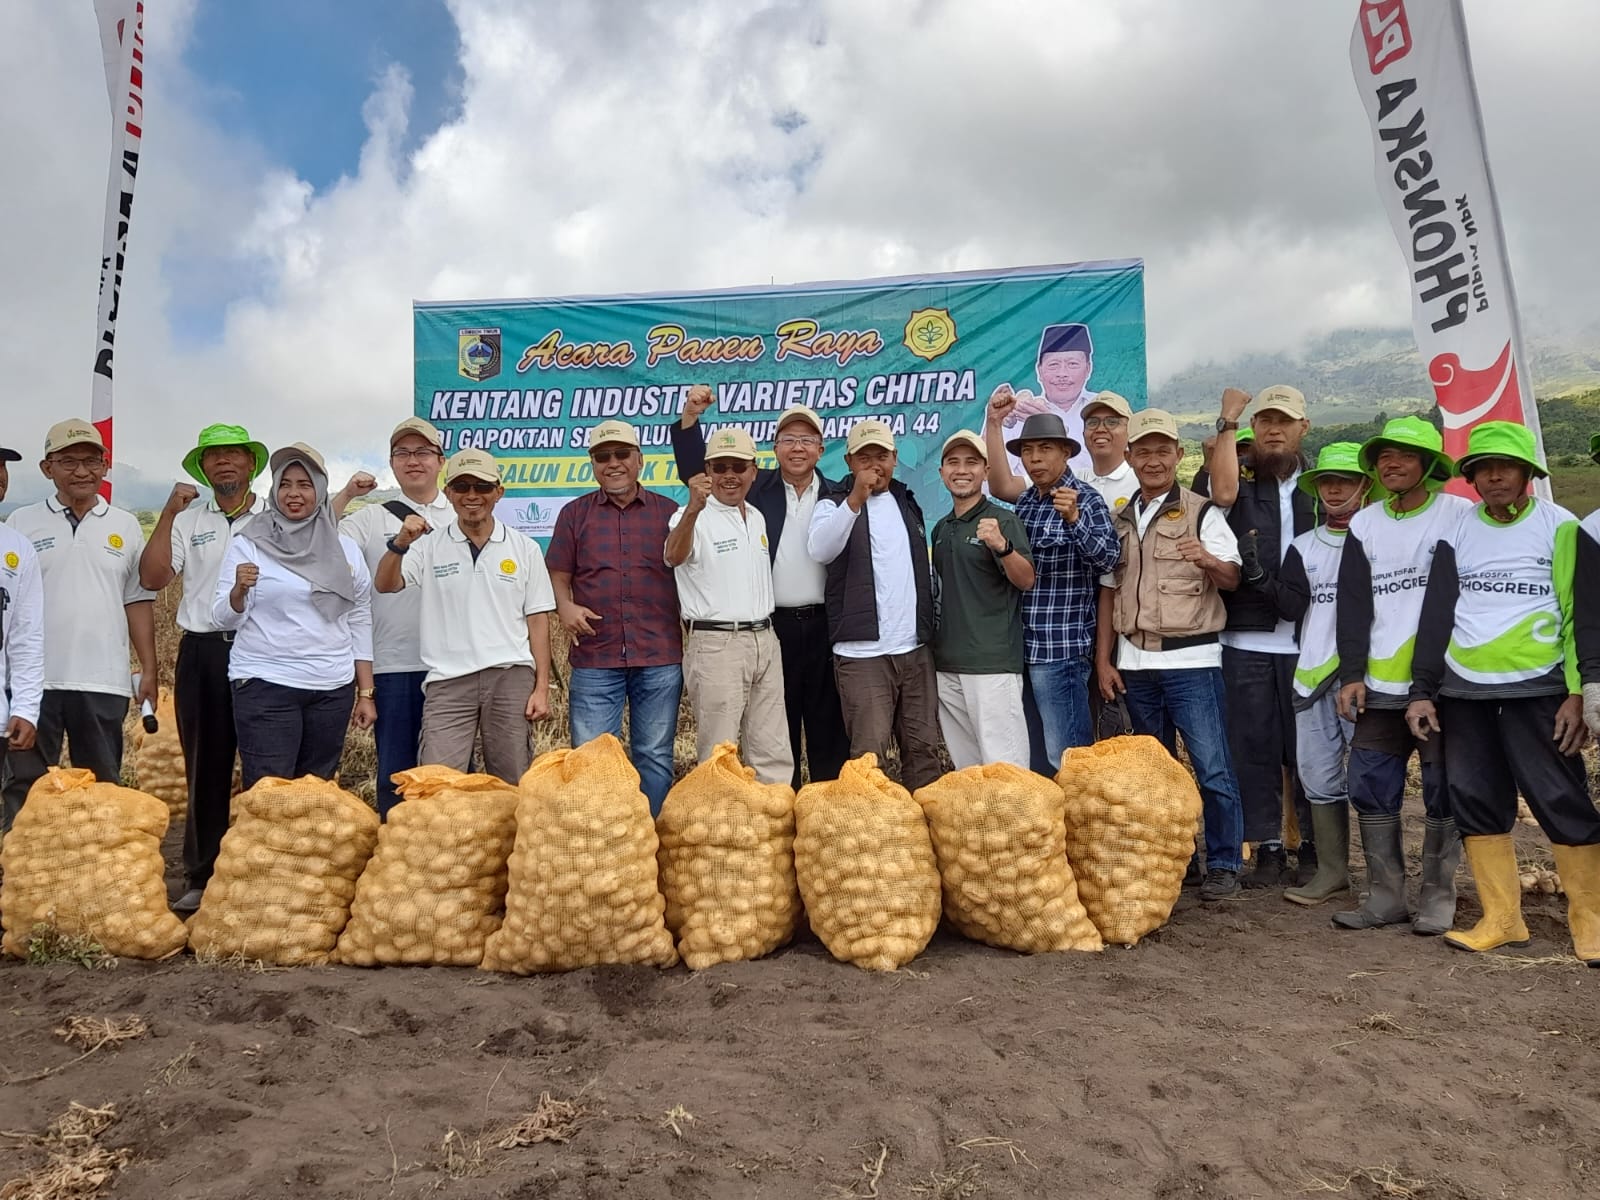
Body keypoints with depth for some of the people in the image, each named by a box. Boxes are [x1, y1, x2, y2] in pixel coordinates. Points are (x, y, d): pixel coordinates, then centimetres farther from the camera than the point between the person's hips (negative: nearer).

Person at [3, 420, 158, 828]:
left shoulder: (125, 526, 8)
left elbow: (138, 600, 9)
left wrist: (149, 669, 5)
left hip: (103, 680, 1)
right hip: (34, 678, -1)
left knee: (102, 788, 9)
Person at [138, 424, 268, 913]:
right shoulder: (186, 520, 10)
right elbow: (152, 578, -1)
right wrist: (168, 514, -4)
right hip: (203, 655, 2)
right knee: (206, 767, 8)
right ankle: (200, 877, 18)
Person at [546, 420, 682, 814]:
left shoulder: (668, 511, 9)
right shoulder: (574, 514, 10)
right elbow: (557, 575, 10)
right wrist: (564, 606, -11)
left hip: (659, 658, 0)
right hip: (594, 658, 0)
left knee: (655, 758, 7)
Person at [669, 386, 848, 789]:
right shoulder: (756, 488, 6)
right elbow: (697, 472, 1)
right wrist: (690, 418, -13)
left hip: (824, 625, 1)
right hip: (771, 626, 0)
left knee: (829, 726, 7)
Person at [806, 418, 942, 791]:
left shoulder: (907, 503, 17)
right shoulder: (836, 504, 0)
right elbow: (820, 549, -22)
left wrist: (930, 627, 18)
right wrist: (855, 500, -34)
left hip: (915, 649, 5)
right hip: (862, 652, -5)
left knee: (924, 748, 8)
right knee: (868, 752, -7)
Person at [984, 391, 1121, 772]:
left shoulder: (1085, 499, -8)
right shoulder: (1027, 498, 13)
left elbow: (1108, 560, -16)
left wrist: (1074, 518, -34)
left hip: (1061, 648, -7)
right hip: (1023, 647, 7)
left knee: (1065, 758, -4)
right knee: (1032, 755, 14)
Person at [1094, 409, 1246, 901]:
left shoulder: (1202, 512, -1)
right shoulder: (1120, 520, 12)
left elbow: (1232, 579, -8)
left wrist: (1207, 559, -31)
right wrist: (1103, 660, 9)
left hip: (1192, 660, -4)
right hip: (1134, 663, 4)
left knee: (1212, 767, -5)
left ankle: (1223, 865, 9)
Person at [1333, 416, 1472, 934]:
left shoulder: (1461, 516, 1)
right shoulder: (1365, 525, 11)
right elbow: (1352, 604, 8)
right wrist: (1351, 674, 0)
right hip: (1380, 683, 4)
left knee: (1443, 791, 2)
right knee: (1371, 787, 3)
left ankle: (1438, 896, 15)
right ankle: (1385, 895, 14)